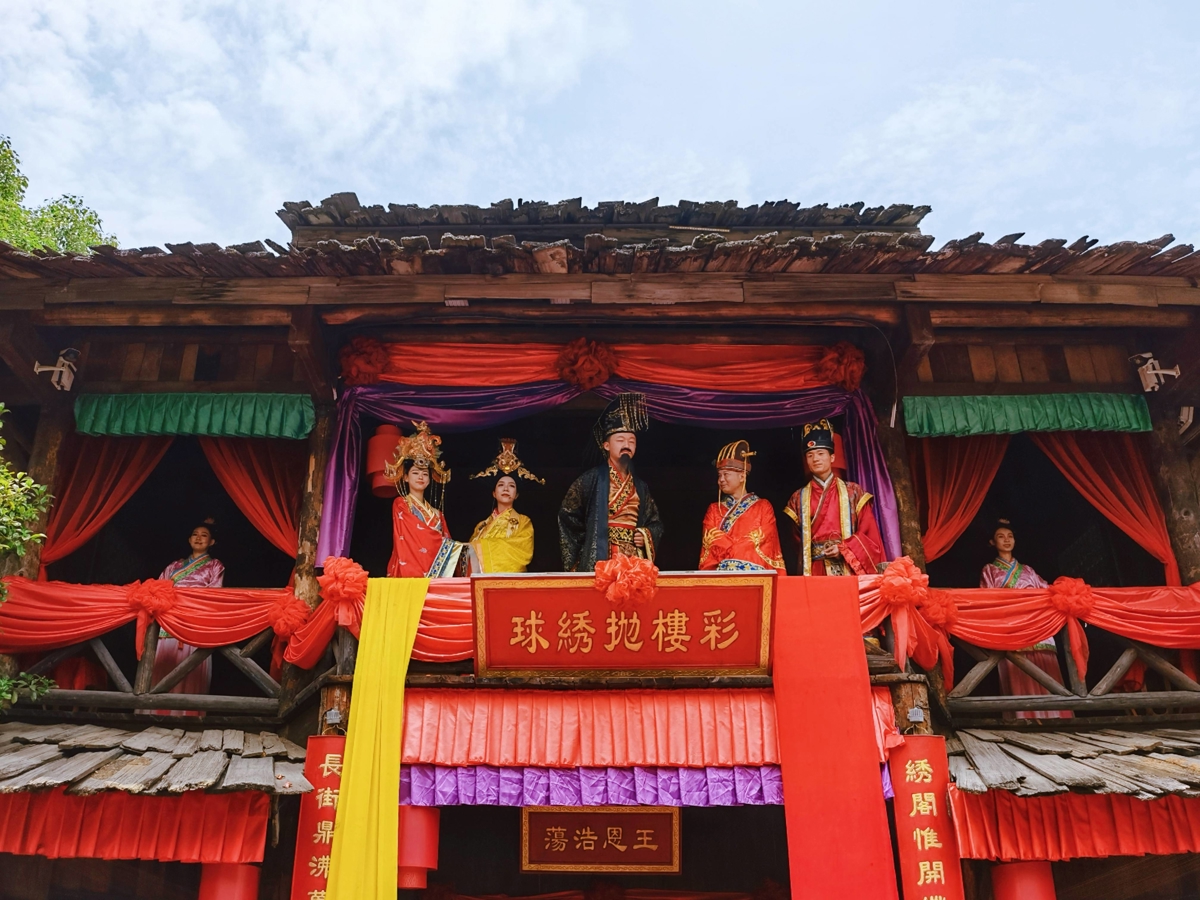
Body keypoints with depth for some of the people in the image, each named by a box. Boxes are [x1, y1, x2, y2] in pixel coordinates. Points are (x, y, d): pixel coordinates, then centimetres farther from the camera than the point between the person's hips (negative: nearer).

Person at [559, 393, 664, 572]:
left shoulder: (640, 487, 15)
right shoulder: (590, 479, 0)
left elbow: (655, 523, 22)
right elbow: (568, 519, 0)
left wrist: (647, 535, -1)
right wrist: (573, 563, -3)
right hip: (598, 565, -4)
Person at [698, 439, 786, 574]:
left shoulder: (763, 507, 6)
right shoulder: (714, 510, 13)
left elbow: (767, 548, -2)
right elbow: (711, 545, 3)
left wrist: (724, 547, -4)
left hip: (755, 575, -1)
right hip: (721, 576, 2)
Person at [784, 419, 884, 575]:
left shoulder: (852, 492, 6)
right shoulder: (798, 499, 10)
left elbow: (869, 532, 2)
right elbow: (796, 539, 14)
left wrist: (844, 549, -10)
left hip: (849, 569, -1)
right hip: (814, 571, 1)